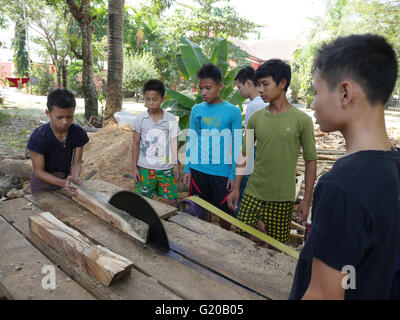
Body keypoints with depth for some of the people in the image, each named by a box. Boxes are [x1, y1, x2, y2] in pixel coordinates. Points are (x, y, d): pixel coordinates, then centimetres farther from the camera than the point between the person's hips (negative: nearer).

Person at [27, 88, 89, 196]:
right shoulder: (38, 136, -27)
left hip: (66, 177, 3)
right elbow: (39, 171, -21)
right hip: (43, 182, -3)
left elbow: (76, 162, -10)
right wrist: (62, 183, -37)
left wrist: (74, 177, -33)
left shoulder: (79, 133, -18)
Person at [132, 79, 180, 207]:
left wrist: (176, 164, 4)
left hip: (166, 168, 1)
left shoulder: (171, 119, -1)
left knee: (172, 201, 5)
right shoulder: (140, 119, -3)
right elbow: (135, 144, 2)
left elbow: (174, 143, 6)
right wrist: (134, 168, 0)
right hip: (145, 168, 0)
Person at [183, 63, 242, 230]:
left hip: (222, 172, -2)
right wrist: (187, 169, 7)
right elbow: (191, 141, 9)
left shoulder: (233, 111, -5)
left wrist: (234, 174, -5)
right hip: (198, 170, 3)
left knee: (224, 212, 11)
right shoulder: (196, 110, 4)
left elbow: (237, 145, -3)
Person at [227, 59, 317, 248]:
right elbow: (244, 155, 9)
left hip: (282, 197, -2)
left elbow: (310, 160, -3)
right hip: (253, 192, 3)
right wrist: (236, 188, 6)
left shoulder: (302, 120, -7)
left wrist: (307, 199, -4)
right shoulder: (255, 118, 2)